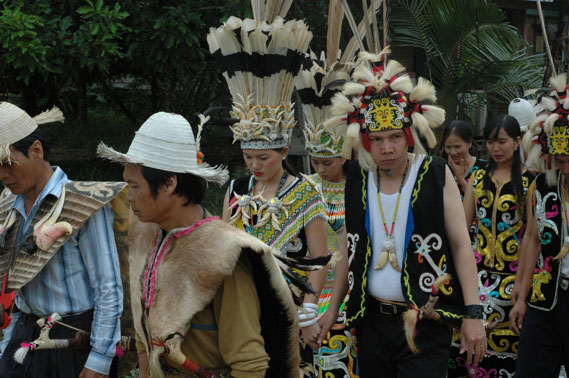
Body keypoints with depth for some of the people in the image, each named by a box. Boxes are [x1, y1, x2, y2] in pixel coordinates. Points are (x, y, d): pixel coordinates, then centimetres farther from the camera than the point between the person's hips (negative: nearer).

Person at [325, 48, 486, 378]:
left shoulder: (435, 175, -5)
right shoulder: (356, 179, 5)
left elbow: (461, 245, -4)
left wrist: (473, 314, -10)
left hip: (425, 323, -4)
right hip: (371, 320, 4)